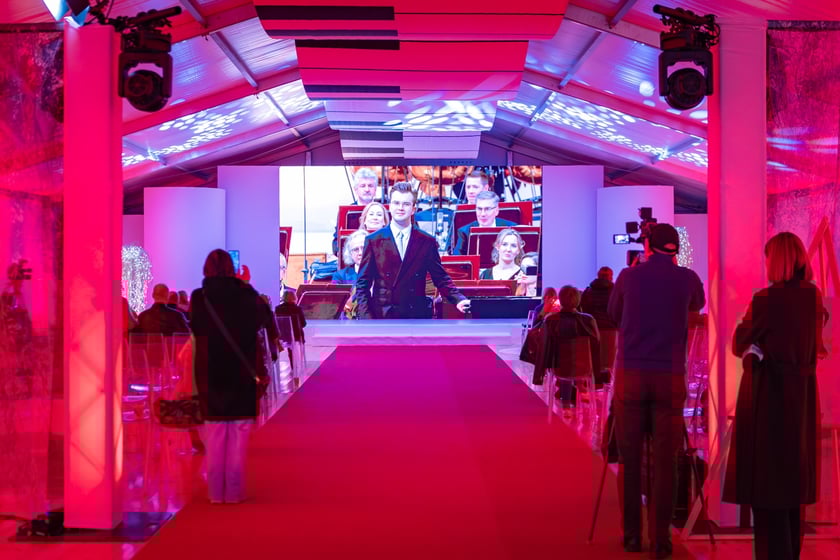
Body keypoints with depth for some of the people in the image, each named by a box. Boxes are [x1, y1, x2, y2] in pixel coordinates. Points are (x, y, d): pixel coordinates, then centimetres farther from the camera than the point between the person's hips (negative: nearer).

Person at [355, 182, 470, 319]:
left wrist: (458, 299, -10)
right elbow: (362, 284, 3)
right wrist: (365, 317, -9)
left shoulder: (427, 242, 6)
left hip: (417, 318, 1)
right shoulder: (373, 241, 4)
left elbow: (441, 278, 8)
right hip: (382, 317, -1)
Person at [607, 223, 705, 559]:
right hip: (669, 377, -1)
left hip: (631, 375, 1)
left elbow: (613, 315, 19)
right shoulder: (687, 278, 2)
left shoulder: (629, 276, 2)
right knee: (665, 462, 1)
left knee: (630, 459, 7)